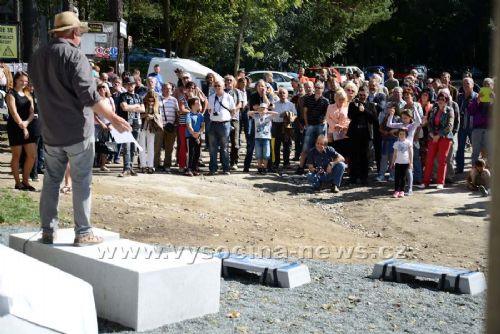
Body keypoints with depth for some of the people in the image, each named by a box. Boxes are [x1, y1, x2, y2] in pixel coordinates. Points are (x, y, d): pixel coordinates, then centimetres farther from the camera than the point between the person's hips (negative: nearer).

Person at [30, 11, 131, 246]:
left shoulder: (37, 57, 10)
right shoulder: (74, 55, -13)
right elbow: (88, 95, -21)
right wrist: (113, 118, -17)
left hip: (50, 132, 6)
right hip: (77, 130, -6)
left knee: (51, 181, 13)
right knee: (81, 182, 1)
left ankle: (48, 231, 16)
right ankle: (83, 233, 4)